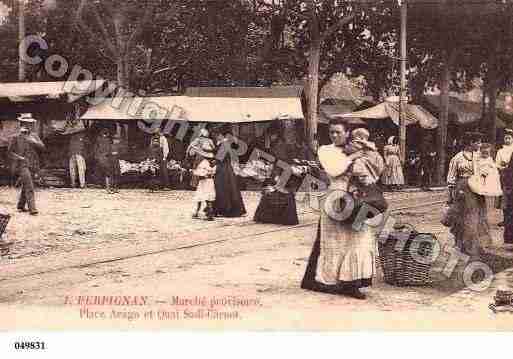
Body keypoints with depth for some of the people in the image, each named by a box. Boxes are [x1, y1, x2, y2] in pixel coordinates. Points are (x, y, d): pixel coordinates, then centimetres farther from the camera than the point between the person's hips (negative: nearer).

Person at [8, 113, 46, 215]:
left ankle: (21, 206, 29)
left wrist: (34, 142, -17)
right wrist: (19, 158, -12)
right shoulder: (16, 137, 2)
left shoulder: (34, 136, 12)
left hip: (33, 166, 5)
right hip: (22, 165, -5)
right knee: (29, 187, -17)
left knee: (25, 187, 15)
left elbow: (42, 147, -1)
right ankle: (32, 208, -21)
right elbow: (10, 152, 4)